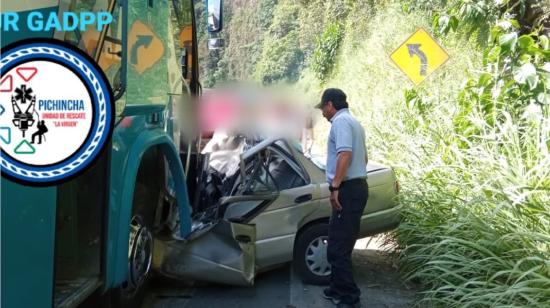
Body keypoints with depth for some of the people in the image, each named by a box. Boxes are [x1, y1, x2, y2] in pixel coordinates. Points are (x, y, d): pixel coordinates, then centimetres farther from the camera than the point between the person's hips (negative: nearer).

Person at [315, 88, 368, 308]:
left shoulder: (341, 121, -11)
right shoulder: (353, 122, 21)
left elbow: (345, 154, -25)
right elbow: (363, 157, 31)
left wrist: (335, 186, -25)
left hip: (347, 190, -11)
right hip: (357, 186, 11)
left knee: (338, 248, -7)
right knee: (340, 245, 16)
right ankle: (338, 290, 25)